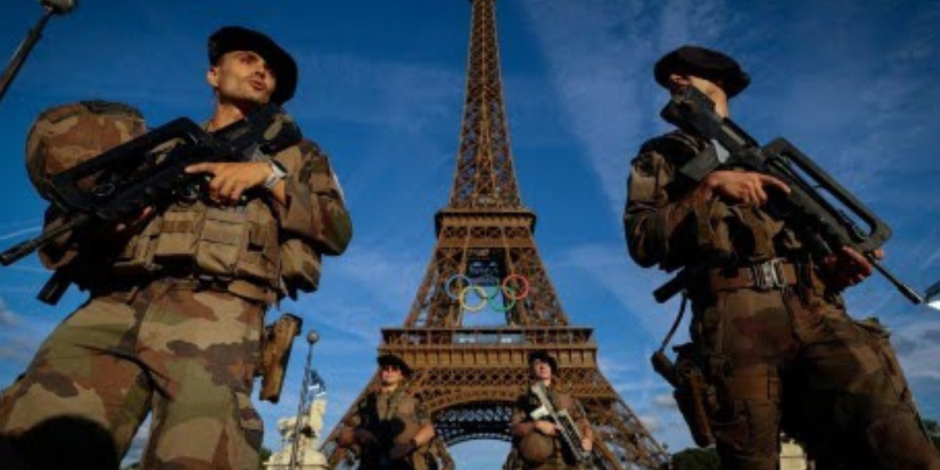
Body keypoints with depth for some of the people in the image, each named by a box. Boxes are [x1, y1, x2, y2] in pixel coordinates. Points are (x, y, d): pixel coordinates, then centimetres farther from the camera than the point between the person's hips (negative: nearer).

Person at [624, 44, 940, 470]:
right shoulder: (661, 157, 17)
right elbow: (642, 242, 0)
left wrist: (834, 269, 1)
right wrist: (709, 187, -11)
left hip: (814, 313, 3)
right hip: (736, 325, -3)